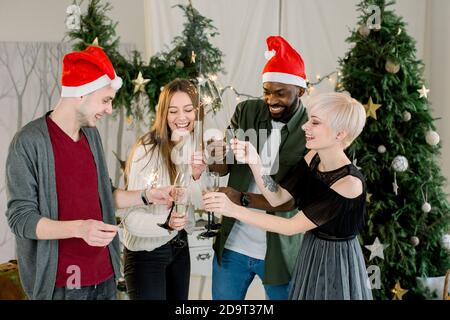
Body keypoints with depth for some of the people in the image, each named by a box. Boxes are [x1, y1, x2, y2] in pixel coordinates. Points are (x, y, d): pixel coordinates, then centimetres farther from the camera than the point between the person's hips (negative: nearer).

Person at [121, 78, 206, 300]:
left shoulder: (194, 146, 0)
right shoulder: (146, 150, -21)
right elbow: (132, 217, -24)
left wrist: (197, 176, -24)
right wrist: (165, 223, -41)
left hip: (179, 246, 7)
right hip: (146, 253, -6)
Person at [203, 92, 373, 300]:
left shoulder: (350, 183, -28)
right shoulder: (313, 158, -7)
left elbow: (291, 227, -26)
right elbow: (277, 197, -5)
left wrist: (233, 210, -27)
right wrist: (254, 162, -20)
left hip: (337, 262, -6)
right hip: (310, 253, 6)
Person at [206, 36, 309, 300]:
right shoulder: (246, 111, -2)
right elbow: (224, 168, 0)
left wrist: (243, 199, -26)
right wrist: (217, 157, -23)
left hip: (280, 252, -3)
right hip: (232, 245, 3)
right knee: (223, 298, 17)